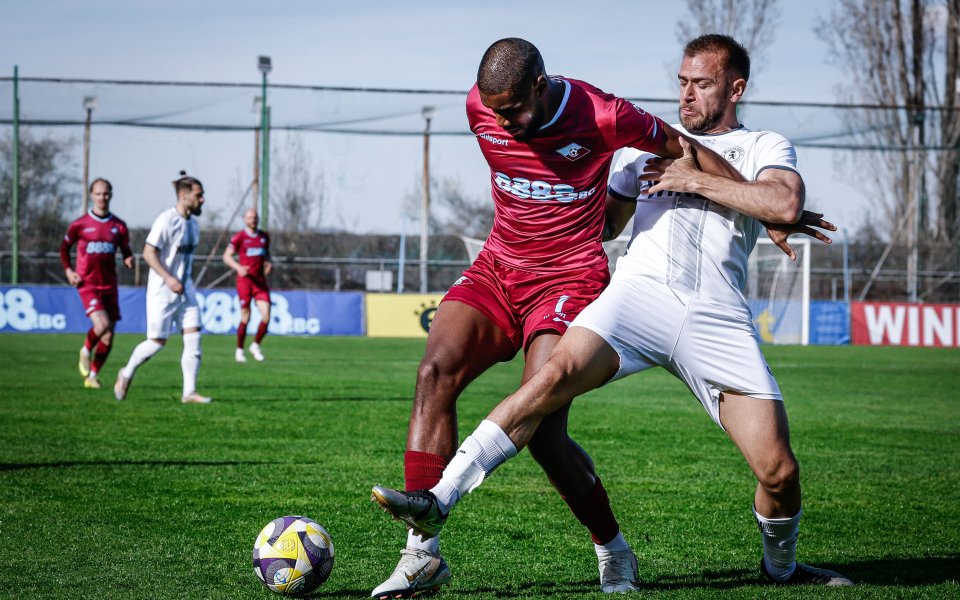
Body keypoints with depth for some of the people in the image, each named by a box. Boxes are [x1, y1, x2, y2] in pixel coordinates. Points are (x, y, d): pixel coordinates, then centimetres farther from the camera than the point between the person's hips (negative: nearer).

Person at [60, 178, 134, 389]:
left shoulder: (119, 226, 5)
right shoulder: (80, 225, -2)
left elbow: (126, 251, 15)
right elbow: (64, 247, 11)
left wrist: (129, 260, -9)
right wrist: (68, 270, -2)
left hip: (109, 286, 4)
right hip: (88, 284, -4)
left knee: (108, 336, 3)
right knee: (102, 325, -23)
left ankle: (92, 376, 19)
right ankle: (86, 350, 8)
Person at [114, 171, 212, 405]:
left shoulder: (193, 223, 10)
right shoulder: (166, 220, -16)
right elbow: (149, 253, -19)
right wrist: (168, 278, -26)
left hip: (184, 289, 7)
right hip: (162, 290, -7)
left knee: (193, 336, -4)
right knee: (157, 341, -3)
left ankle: (189, 392, -3)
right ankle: (127, 373, 22)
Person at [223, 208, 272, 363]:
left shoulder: (264, 236, 11)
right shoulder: (240, 237, -3)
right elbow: (227, 256, -3)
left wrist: (268, 263, 5)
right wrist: (238, 267, -19)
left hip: (260, 281, 4)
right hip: (244, 280, -4)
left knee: (266, 317, -7)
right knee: (245, 318, -2)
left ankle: (255, 345, 15)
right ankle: (239, 350, 15)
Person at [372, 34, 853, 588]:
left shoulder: (766, 147, 16)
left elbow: (786, 204, -7)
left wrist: (695, 179, -4)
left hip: (718, 315, -1)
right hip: (640, 289, 1)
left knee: (779, 471, -7)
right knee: (558, 374, -29)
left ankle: (781, 565, 26)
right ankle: (437, 503, -33)